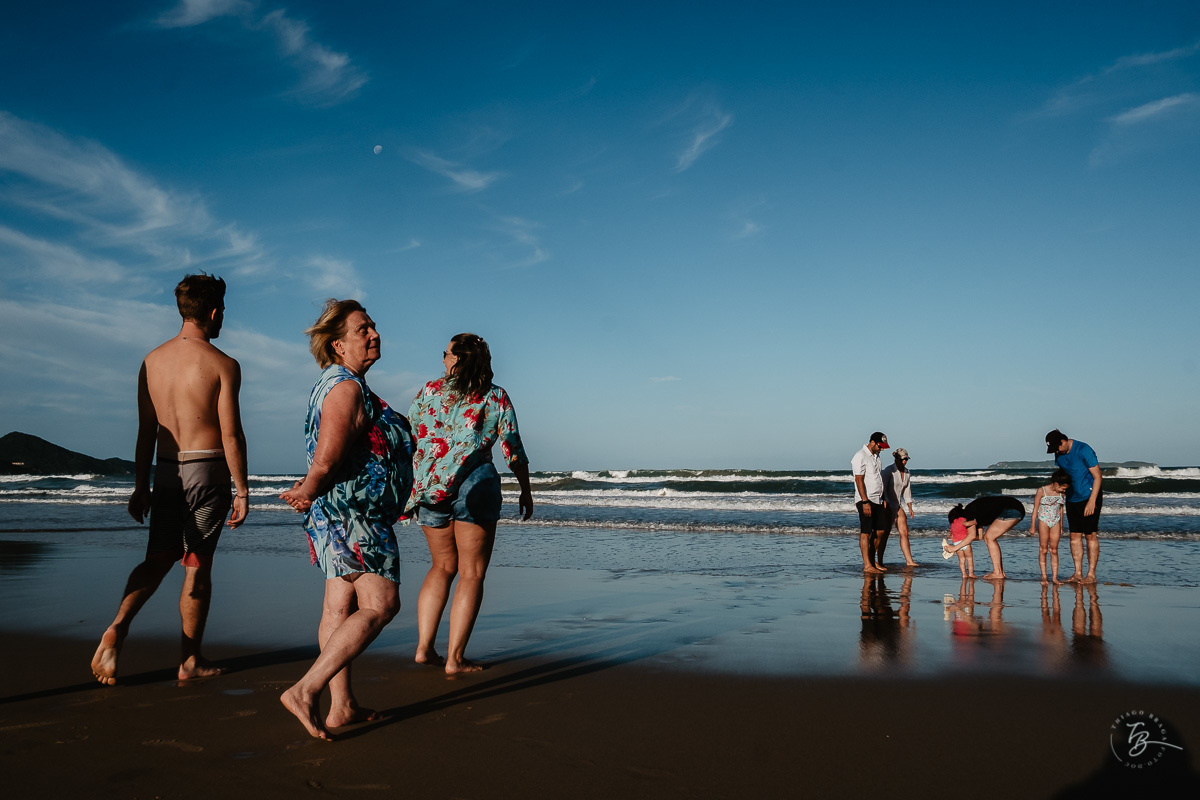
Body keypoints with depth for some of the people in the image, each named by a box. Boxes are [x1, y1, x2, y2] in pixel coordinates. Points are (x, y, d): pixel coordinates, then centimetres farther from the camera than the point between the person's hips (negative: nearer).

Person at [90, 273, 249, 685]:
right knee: (197, 565, 4)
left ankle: (118, 626, -8)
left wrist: (140, 486, 15)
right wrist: (242, 490, -6)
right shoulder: (222, 365, -9)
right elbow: (231, 435, -12)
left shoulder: (152, 360, 7)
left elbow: (145, 432, 10)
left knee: (158, 559, 16)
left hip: (166, 470, 5)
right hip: (206, 469, -5)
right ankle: (190, 660, 13)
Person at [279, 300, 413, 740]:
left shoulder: (336, 385, 19)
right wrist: (310, 489, -6)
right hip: (353, 511, -11)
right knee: (380, 605, -10)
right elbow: (325, 460, -23)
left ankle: (342, 706, 17)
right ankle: (306, 691, -13)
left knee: (340, 608, 11)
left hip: (338, 515, 11)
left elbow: (324, 462, 25)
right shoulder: (347, 388, -16)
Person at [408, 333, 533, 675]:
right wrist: (526, 492, 10)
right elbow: (513, 451, 0)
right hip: (474, 486, -3)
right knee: (472, 573, 3)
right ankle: (455, 658, 0)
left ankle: (424, 647, 13)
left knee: (443, 566, 19)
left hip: (429, 488, 4)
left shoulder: (430, 391, 7)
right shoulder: (496, 398, 2)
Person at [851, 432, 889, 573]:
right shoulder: (860, 457, -11)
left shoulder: (876, 457, 16)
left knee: (880, 531, 9)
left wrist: (883, 498, 18)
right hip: (866, 500, -9)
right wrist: (865, 502, -20)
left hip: (878, 500, 9)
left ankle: (873, 561, 19)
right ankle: (867, 565, -5)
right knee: (865, 532, -7)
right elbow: (859, 480, -16)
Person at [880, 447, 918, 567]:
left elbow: (907, 491, 16)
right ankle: (879, 562, 3)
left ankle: (909, 561, 3)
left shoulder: (907, 473, 9)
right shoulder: (888, 470, -13)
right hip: (887, 504, -7)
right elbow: (883, 489, -16)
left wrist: (910, 508, 13)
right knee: (884, 534, -4)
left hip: (898, 505, 7)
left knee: (904, 532, 1)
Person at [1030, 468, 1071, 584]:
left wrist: (1061, 526, 16)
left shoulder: (1062, 494, 2)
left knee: (1054, 550, 2)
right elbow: (1035, 509, -6)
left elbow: (1061, 509, 14)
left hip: (1055, 522, 4)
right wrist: (1033, 526, -5)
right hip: (1043, 521, -3)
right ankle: (1043, 576, 4)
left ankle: (1054, 576, 3)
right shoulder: (1041, 491, -10)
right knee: (1043, 549, 1)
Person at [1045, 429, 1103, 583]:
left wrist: (1092, 501, -19)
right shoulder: (1059, 454, 4)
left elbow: (1097, 477, -15)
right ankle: (1078, 573, 8)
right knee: (1075, 535, 4)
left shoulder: (1083, 450, -16)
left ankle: (1091, 574, -2)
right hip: (1072, 499, 7)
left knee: (1090, 535, -5)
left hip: (1089, 498, -7)